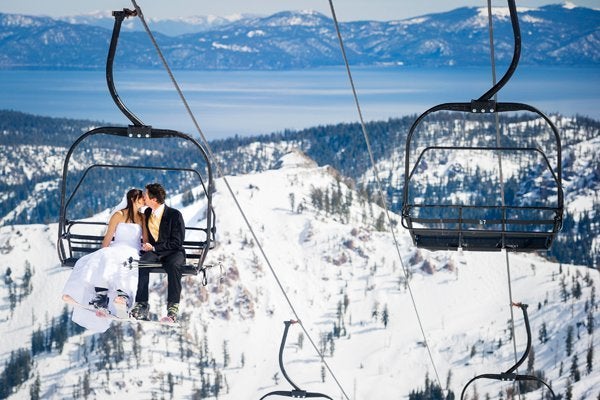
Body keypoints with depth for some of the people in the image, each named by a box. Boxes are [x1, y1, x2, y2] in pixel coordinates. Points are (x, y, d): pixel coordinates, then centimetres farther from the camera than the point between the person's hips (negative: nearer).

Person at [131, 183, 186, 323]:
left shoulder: (174, 215, -8)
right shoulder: (147, 213, 11)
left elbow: (177, 242, -10)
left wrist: (154, 247, -15)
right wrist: (146, 246, 5)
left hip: (173, 252, -4)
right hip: (153, 250, 4)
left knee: (173, 265, -39)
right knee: (142, 263, -31)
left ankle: (173, 309, -39)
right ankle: (142, 306, -33)